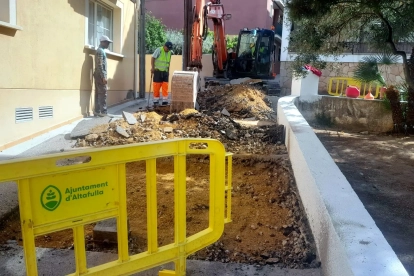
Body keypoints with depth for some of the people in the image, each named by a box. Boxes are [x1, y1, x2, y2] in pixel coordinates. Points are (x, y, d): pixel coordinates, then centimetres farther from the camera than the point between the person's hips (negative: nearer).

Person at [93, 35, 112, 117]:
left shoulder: (100, 50, 21)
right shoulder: (100, 51, -11)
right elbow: (99, 65, -19)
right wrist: (104, 77, -21)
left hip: (99, 75, 10)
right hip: (100, 75, -10)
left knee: (98, 93, 8)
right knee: (103, 93, -9)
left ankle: (97, 111, 10)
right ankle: (103, 112, -7)